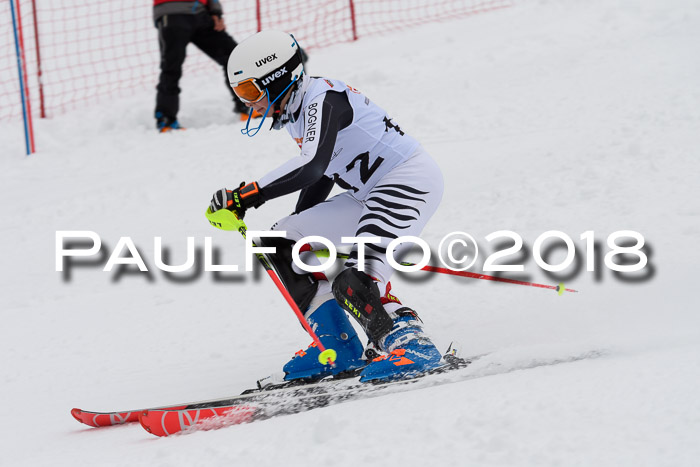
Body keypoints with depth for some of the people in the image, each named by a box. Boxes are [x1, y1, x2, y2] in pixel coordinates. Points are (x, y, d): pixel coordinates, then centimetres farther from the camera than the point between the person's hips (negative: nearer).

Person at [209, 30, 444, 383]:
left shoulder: (322, 99, -18)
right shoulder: (297, 114, 12)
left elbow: (312, 166, -33)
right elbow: (318, 182, 23)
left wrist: (248, 195, -31)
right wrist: (297, 232, 25)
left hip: (409, 182, -11)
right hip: (371, 196, 11)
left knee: (355, 284, -29)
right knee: (282, 242, 8)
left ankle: (411, 343, -18)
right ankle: (337, 345, 7)